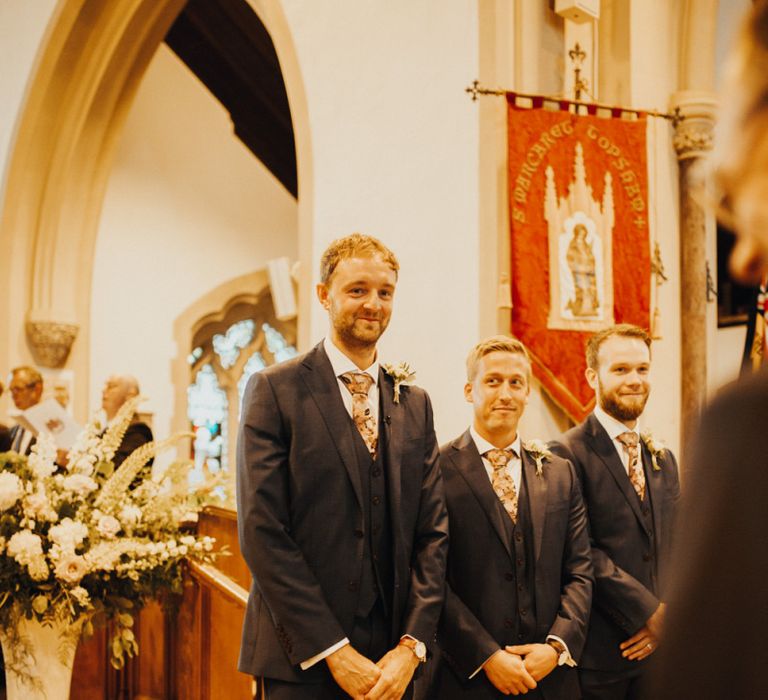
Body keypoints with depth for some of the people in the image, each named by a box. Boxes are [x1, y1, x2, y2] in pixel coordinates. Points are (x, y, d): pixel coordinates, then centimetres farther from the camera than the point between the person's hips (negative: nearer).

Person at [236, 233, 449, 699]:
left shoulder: (415, 403, 9)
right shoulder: (275, 390, -6)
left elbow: (433, 532, 5)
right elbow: (261, 533, -12)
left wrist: (411, 645, -6)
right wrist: (334, 651, -14)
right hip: (303, 660, -4)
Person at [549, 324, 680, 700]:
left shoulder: (663, 459, 13)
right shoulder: (568, 454, -10)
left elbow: (676, 545, 12)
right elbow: (582, 553, -16)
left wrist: (669, 614, -4)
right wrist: (649, 611, -14)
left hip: (655, 646, 6)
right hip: (598, 653, -6)